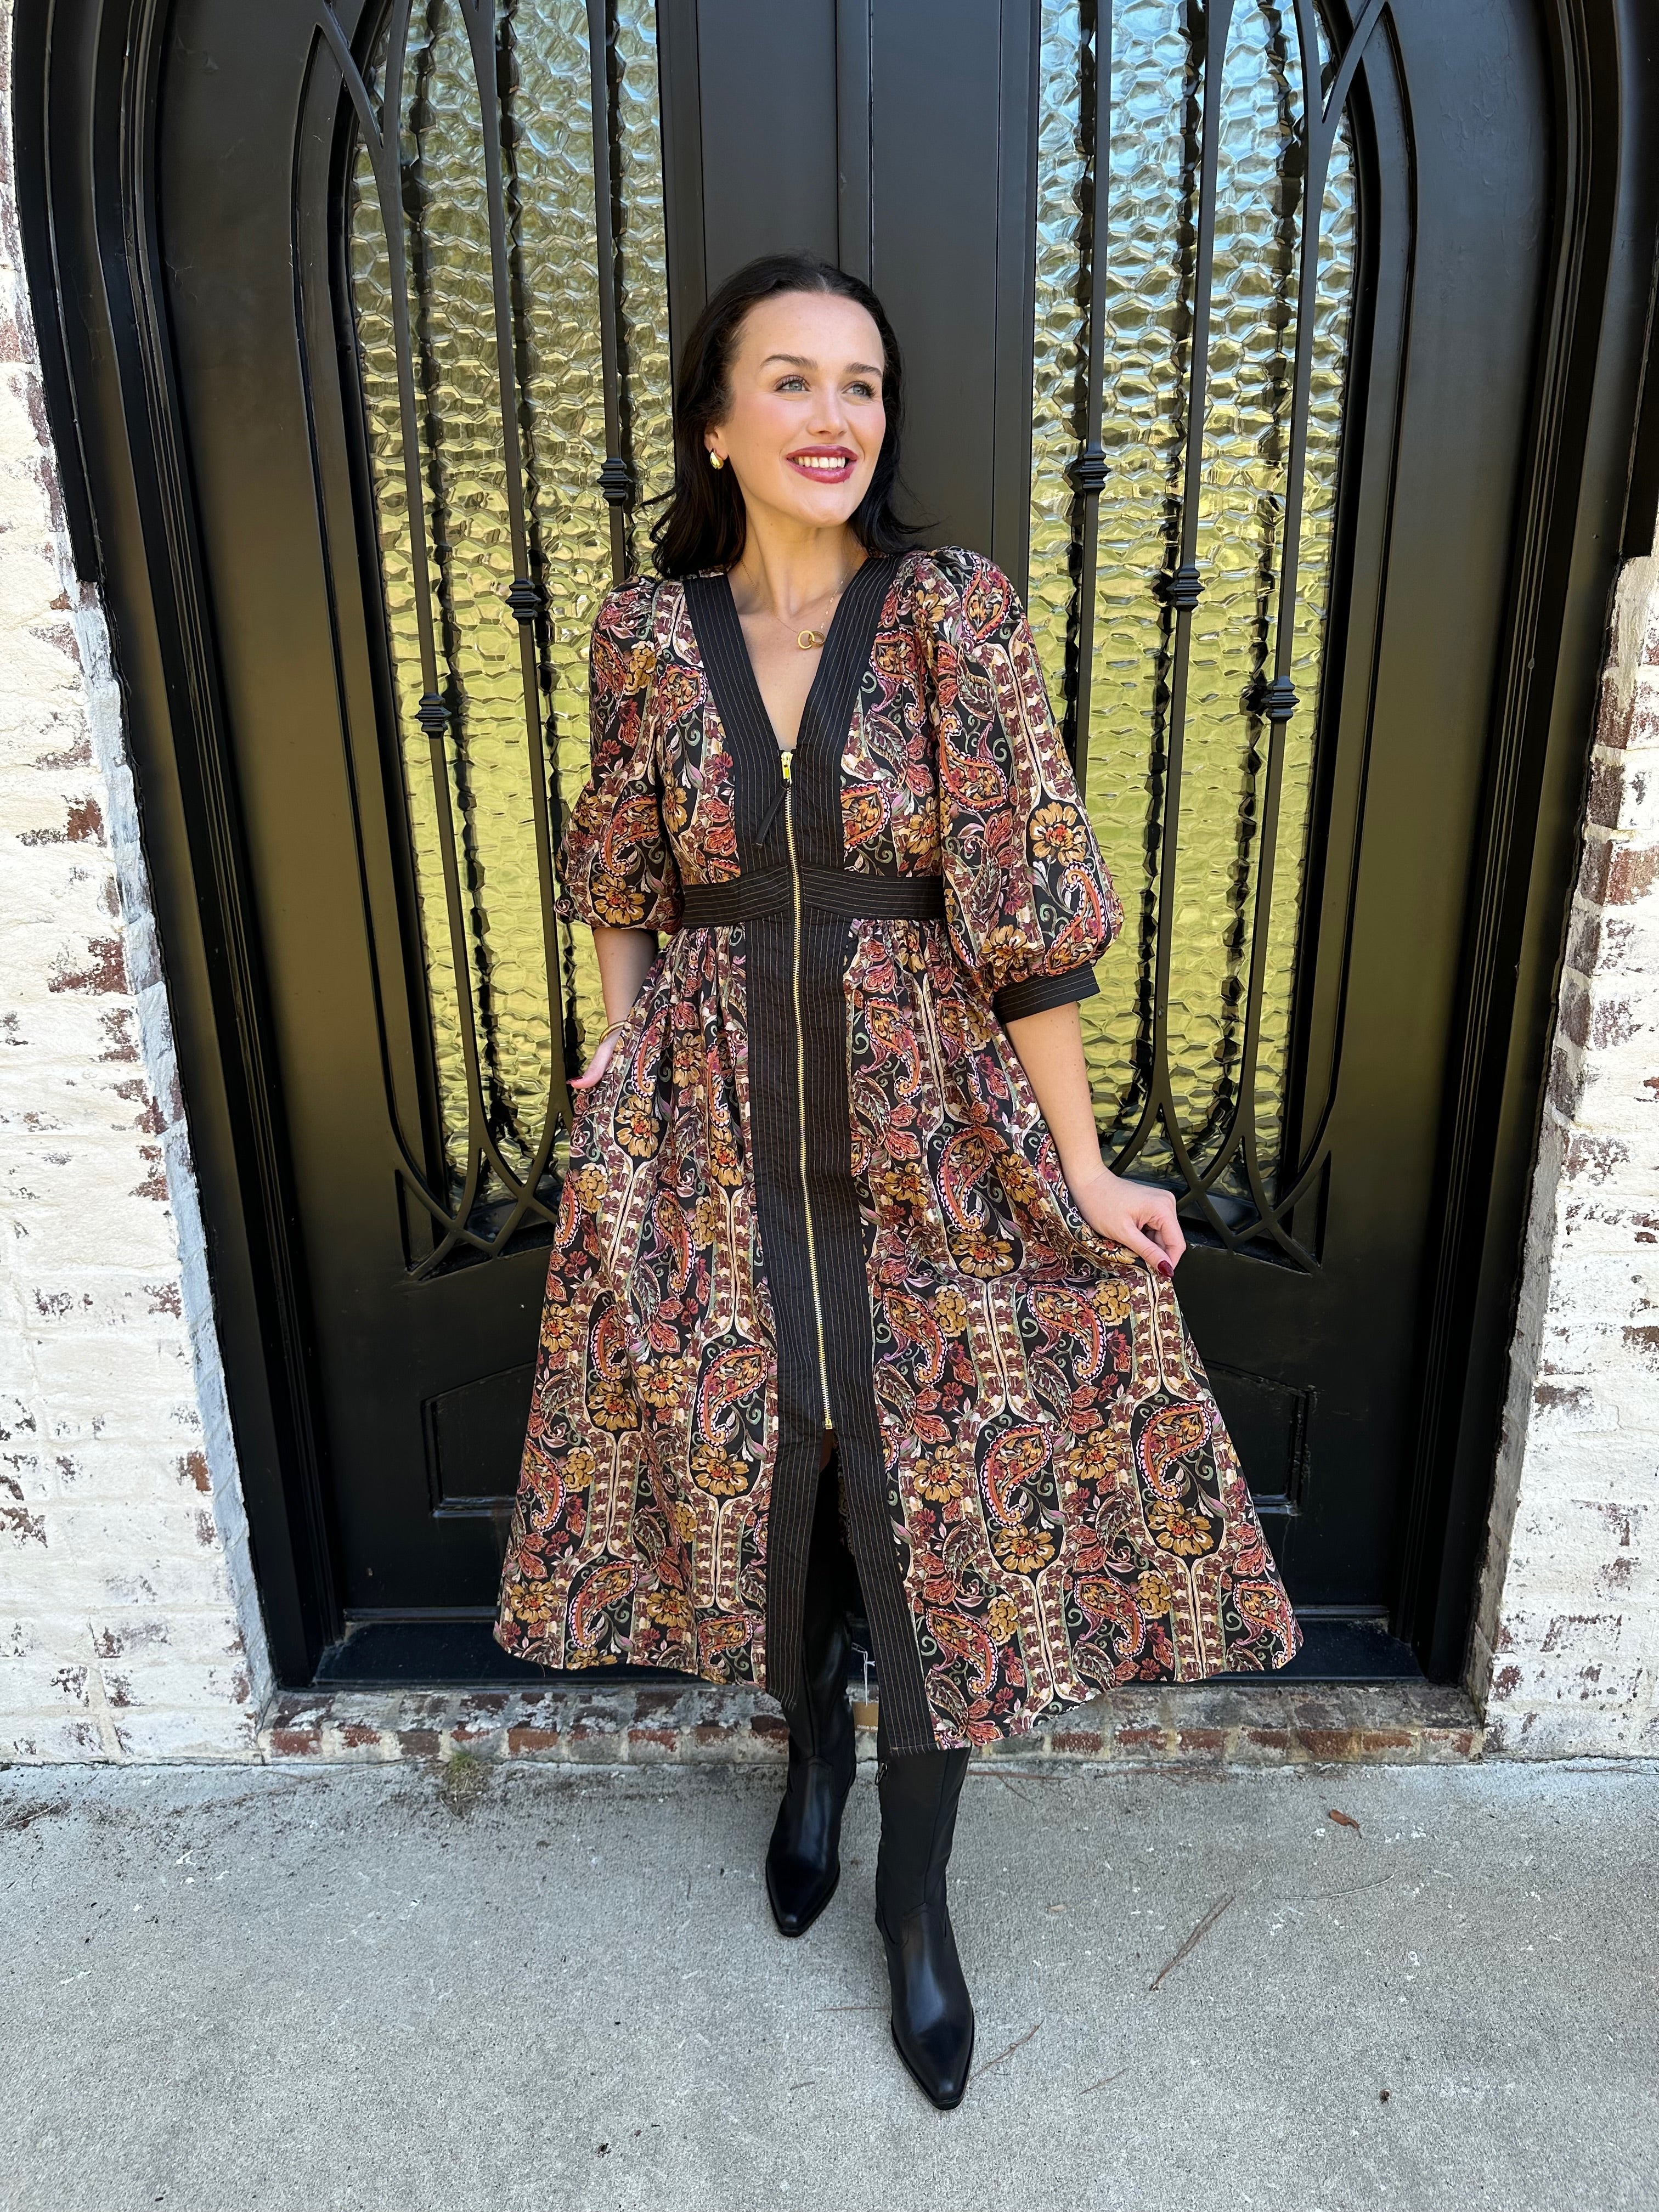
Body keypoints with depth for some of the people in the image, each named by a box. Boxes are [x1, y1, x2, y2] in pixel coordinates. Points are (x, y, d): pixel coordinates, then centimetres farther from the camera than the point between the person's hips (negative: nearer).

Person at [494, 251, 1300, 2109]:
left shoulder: (956, 613, -7)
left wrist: (1082, 1167, -10)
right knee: (759, 1486, 16)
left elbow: (1027, 905, -10)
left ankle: (915, 1893, 33)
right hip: (715, 1151, 2)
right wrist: (619, 1059, 2)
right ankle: (814, 1753, 49)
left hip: (936, 1152, -1)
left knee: (944, 1517, 7)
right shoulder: (650, 633, 0)